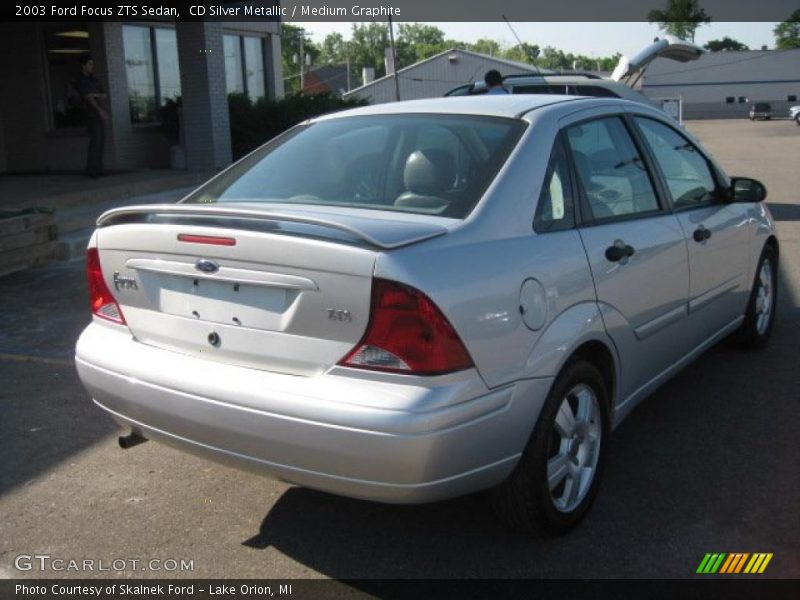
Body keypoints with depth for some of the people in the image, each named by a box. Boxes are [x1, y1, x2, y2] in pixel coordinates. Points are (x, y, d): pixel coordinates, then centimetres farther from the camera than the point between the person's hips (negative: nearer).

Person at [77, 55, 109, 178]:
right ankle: (92, 170, -15)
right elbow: (88, 98, -17)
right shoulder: (81, 80, -6)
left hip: (98, 112, 7)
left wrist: (95, 94, -8)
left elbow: (104, 96, 15)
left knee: (101, 139, 4)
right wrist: (101, 111, -28)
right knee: (95, 139, -14)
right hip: (90, 111, -7)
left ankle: (98, 168, 7)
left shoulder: (93, 79, 18)